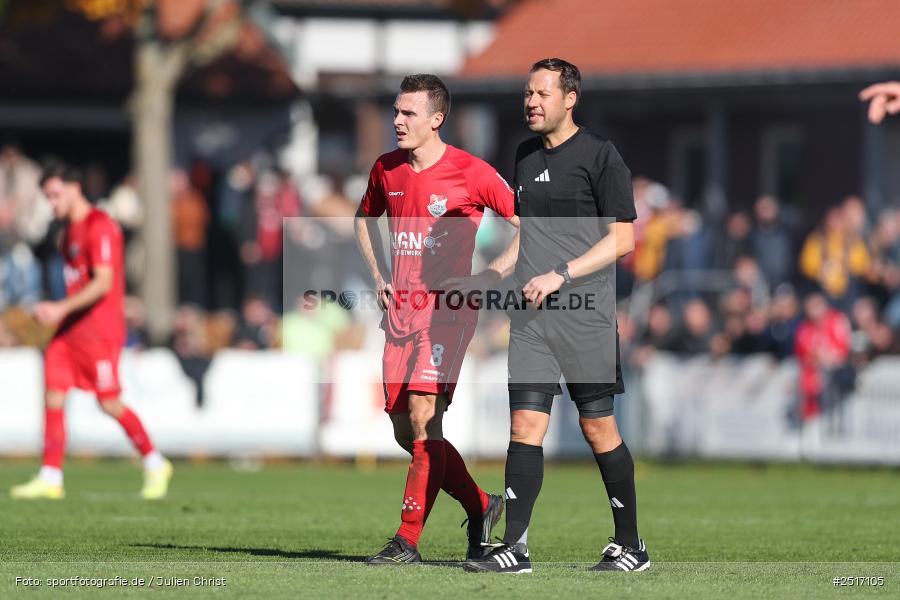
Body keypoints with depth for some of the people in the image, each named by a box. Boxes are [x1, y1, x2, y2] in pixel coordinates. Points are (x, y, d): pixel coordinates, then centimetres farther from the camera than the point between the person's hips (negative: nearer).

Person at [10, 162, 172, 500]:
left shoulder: (99, 227, -13)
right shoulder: (71, 231, 16)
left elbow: (103, 282, -22)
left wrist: (62, 309, -28)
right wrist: (59, 313, 17)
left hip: (99, 330, -9)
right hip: (70, 330, 9)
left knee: (110, 403, -5)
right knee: (53, 395, -3)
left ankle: (155, 464, 13)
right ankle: (50, 478, -4)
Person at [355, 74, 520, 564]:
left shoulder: (471, 173, -7)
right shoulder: (386, 169, 9)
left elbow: (529, 225, -2)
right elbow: (364, 219, 29)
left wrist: (488, 277, -10)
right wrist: (378, 274, 14)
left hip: (448, 307, -6)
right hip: (400, 307, 6)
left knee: (423, 417, -17)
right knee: (405, 430, 4)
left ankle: (408, 538, -14)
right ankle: (480, 506, 23)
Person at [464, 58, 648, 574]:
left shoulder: (599, 155, -5)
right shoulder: (526, 155, 15)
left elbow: (622, 239, -8)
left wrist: (561, 275, -15)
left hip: (585, 314, -5)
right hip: (530, 318, 5)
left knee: (598, 428, 0)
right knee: (525, 426, -4)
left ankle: (631, 545, 11)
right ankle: (515, 547, -6)